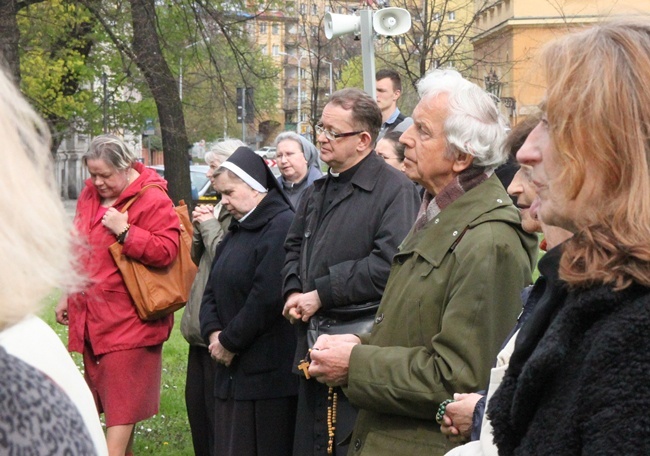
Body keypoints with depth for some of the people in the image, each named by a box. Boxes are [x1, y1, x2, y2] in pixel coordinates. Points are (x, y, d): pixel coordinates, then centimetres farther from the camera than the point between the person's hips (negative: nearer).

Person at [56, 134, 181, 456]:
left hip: (128, 323, -7)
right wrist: (68, 296, 23)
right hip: (91, 318, 7)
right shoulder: (89, 196, 12)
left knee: (121, 405, -6)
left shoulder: (153, 200, -11)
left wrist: (125, 232, -25)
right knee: (106, 398, 14)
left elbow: (166, 251, -17)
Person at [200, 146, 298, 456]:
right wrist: (213, 332, -2)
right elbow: (213, 289, 17)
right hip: (232, 368, 9)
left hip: (268, 372, -9)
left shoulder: (282, 227, -14)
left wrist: (230, 341, -12)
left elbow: (268, 297, -22)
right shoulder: (237, 230, 18)